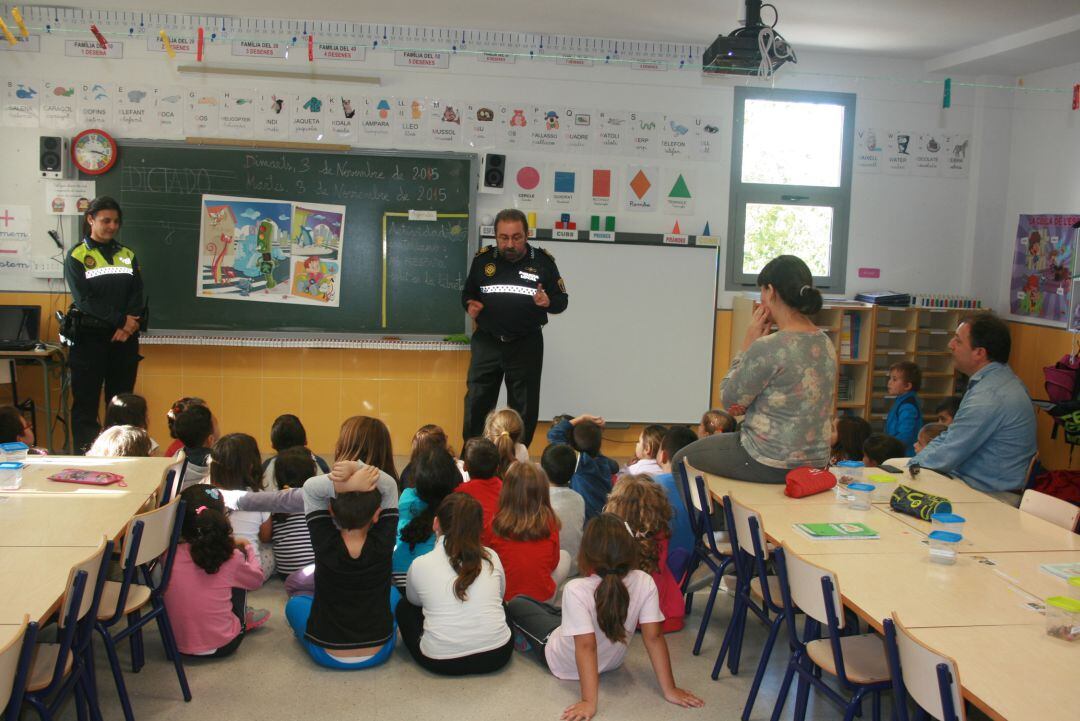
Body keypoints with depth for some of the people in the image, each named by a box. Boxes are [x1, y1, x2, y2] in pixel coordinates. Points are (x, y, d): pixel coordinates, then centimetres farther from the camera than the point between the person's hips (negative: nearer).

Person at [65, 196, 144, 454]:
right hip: (89, 337, -3)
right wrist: (121, 320, -14)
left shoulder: (128, 255, 14)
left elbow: (137, 294, 4)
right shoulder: (77, 256, 2)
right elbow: (85, 299, -9)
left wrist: (130, 324, -13)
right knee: (86, 403, -2)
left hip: (125, 338, 3)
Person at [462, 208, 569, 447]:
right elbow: (467, 293, 14)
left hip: (526, 345, -1)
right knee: (476, 405, 5)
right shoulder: (483, 258, 2)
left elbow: (562, 300, 3)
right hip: (487, 342, 1)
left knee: (524, 409, 8)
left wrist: (548, 302, -19)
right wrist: (470, 305, -8)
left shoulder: (543, 261, -2)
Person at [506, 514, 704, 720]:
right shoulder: (645, 583, -26)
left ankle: (525, 641, 41)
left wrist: (589, 702, -34)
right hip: (612, 661, 4)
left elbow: (586, 646, -38)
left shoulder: (576, 590, -37)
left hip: (563, 663, -4)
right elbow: (653, 637, -25)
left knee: (516, 604, 19)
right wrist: (669, 689, -18)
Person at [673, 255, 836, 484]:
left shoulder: (768, 348, -25)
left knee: (681, 461, 15)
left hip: (772, 465, -8)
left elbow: (729, 399, -10)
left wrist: (748, 344, -6)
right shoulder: (826, 343, 2)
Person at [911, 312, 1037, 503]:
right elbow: (950, 436, 13)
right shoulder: (996, 381, 10)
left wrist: (909, 466, -5)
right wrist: (913, 462, 4)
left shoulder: (989, 396, -23)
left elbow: (945, 457, -20)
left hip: (990, 496, -9)